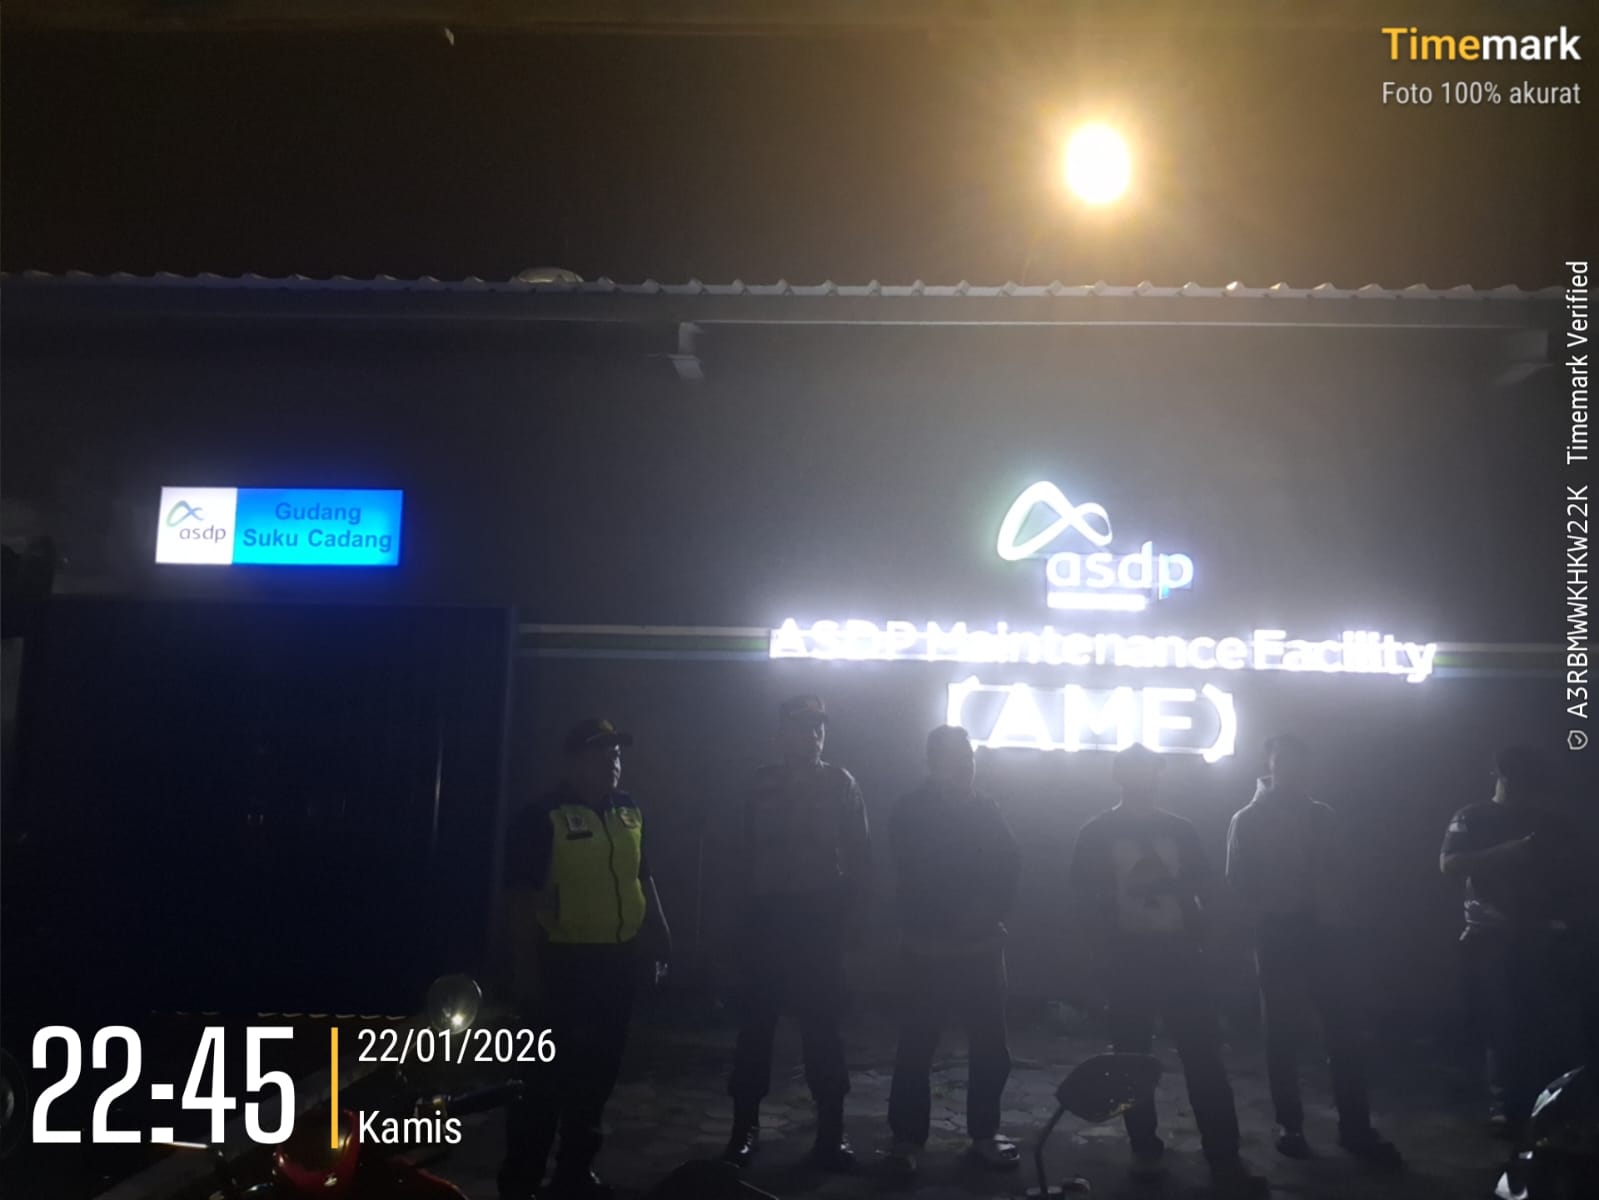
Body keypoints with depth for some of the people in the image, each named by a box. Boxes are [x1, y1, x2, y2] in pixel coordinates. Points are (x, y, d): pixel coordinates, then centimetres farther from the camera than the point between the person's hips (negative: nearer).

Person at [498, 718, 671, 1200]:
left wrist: (662, 941, 14)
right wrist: (529, 967, -14)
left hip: (618, 961, 6)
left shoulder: (630, 813, 10)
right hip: (566, 962, -6)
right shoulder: (544, 817, -10)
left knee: (599, 1070, 14)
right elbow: (523, 897, -11)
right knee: (553, 1072, -4)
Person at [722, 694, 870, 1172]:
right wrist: (745, 910, 1)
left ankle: (830, 1131, 9)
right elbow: (746, 852, 7)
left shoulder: (840, 783, 5)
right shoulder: (762, 784, 8)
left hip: (820, 915, -1)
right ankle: (744, 1126, 13)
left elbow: (858, 854, 3)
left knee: (821, 1024, 1)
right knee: (756, 1022, 3)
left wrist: (853, 913, -5)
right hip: (767, 915, 1)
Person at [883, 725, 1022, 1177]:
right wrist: (962, 913, -14)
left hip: (981, 944, 4)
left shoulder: (985, 809, 10)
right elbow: (917, 873, -10)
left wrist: (991, 910, -9)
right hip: (927, 945, -4)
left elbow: (1008, 866, 6)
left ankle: (984, 1134, 20)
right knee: (916, 1047, -1)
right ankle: (906, 1138, 10)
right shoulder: (911, 811, -2)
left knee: (990, 1046, 5)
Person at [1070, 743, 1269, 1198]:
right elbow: (1083, 894, 1)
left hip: (1179, 954, 2)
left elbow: (1205, 883, 14)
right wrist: (1103, 949, -5)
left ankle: (1225, 1160, -2)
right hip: (1128, 957, -1)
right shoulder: (1097, 833, 3)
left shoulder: (1179, 829, 11)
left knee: (1203, 1053, -4)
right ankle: (1145, 1146, 18)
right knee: (1132, 1055, 4)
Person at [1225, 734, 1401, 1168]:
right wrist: (1265, 916, -9)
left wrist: (1332, 913, 1)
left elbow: (1334, 871, 14)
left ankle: (1356, 1127, 4)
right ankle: (1289, 1124, 12)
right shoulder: (1247, 819, 1)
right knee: (1283, 1032, 3)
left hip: (1319, 930, 3)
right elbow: (1239, 881, -1)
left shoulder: (1321, 816, 13)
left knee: (1343, 1027, -2)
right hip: (1276, 934, -3)